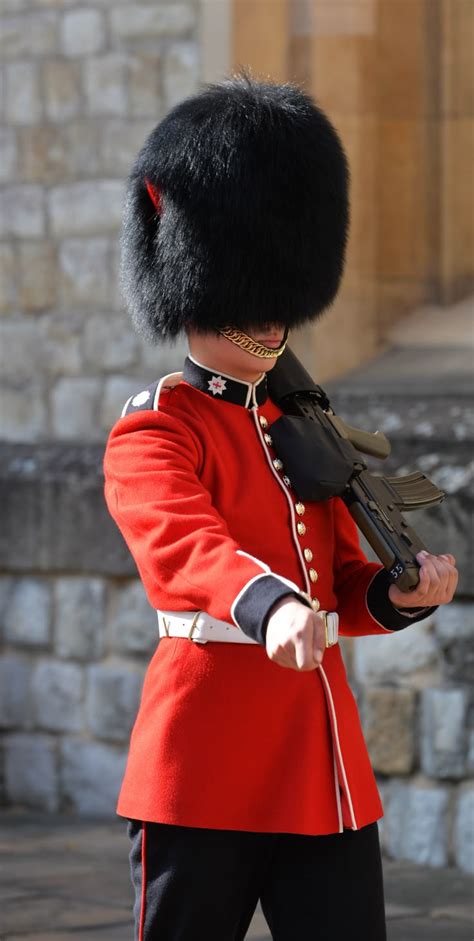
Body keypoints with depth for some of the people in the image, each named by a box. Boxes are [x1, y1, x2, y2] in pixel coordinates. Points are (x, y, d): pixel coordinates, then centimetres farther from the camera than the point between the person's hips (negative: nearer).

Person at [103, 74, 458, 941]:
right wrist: (271, 607, -46)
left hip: (326, 770, 6)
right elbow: (186, 544, -26)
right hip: (208, 768, -6)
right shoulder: (152, 435, -6)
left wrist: (403, 592, -6)